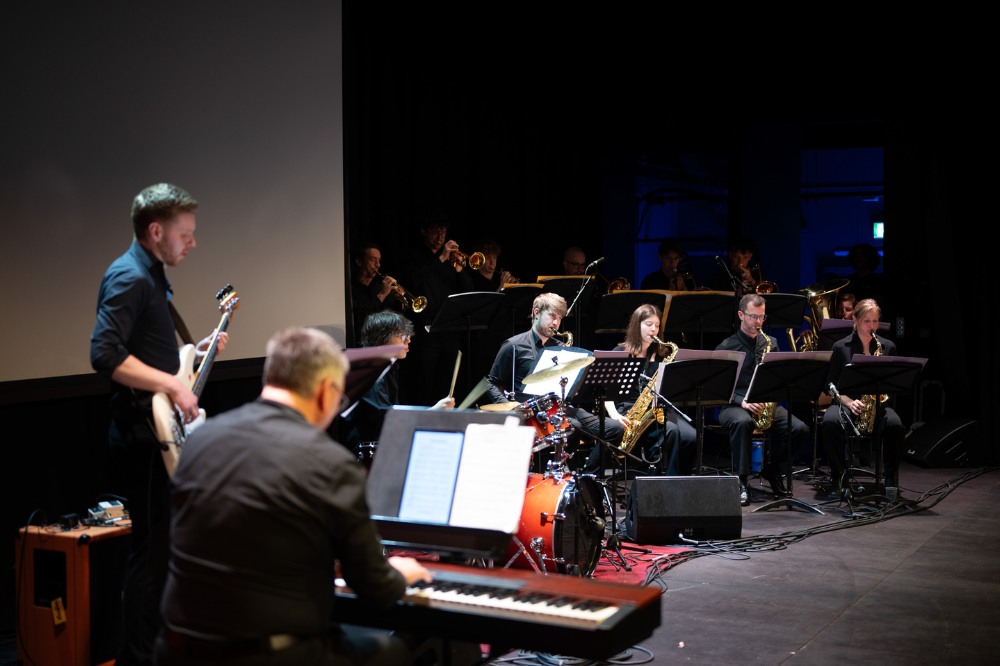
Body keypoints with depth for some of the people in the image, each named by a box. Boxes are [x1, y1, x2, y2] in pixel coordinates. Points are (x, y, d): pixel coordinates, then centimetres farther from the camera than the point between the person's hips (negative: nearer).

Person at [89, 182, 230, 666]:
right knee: (150, 548, -5)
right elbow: (105, 355, -28)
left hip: (161, 432, 11)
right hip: (144, 434, -11)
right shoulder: (129, 277, -17)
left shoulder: (151, 276, 15)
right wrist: (172, 384, -27)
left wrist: (193, 353, 15)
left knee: (163, 542, 19)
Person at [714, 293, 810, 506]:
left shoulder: (770, 343, 13)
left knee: (800, 428, -21)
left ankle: (772, 468, 4)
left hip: (766, 404, 4)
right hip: (733, 405, -4)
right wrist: (742, 401, -20)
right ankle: (741, 481, -28)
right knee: (743, 422, -40)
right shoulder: (726, 347, 0)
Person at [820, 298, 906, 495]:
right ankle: (838, 476, -17)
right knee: (829, 422, -35)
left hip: (878, 404, 1)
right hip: (846, 403, -1)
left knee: (895, 425, -33)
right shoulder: (841, 347, 4)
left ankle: (890, 478, -14)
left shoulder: (888, 347, 9)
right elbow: (832, 386, 1)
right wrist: (849, 402, -17)